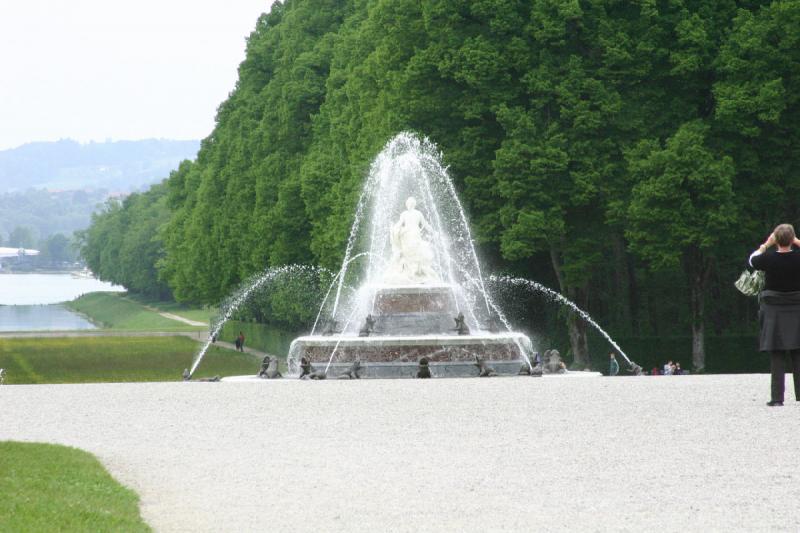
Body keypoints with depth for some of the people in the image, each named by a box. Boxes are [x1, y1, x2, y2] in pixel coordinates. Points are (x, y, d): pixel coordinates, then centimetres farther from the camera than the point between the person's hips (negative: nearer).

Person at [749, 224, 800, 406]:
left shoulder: (769, 258, -12)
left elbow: (752, 260, 10)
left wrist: (766, 245, 17)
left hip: (774, 311, -1)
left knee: (777, 357, 0)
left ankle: (777, 397, -4)